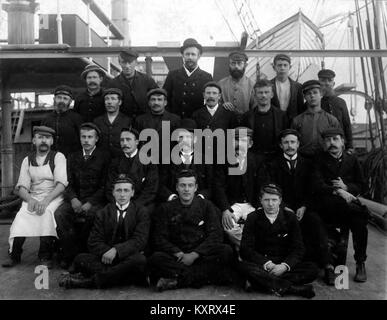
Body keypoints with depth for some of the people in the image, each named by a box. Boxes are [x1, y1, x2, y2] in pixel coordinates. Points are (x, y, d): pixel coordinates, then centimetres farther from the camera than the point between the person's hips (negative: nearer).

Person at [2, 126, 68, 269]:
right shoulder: (27, 160, 13)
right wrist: (30, 199, -15)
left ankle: (45, 256, -25)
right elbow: (21, 187, 6)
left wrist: (46, 201, -23)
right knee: (22, 215, -27)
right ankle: (14, 255, -19)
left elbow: (61, 184, -9)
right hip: (32, 197, 3)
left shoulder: (58, 157, 2)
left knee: (47, 213, -33)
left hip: (54, 197, -3)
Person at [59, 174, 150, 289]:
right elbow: (94, 242, 3)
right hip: (107, 258, 2)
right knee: (80, 259, -21)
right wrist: (105, 252, -21)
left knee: (140, 260, -36)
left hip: (129, 257, -1)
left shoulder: (141, 212, 4)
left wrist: (116, 250, -26)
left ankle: (92, 280, -29)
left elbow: (139, 240, -10)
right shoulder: (103, 213, 12)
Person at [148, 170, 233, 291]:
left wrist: (194, 255, -13)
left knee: (226, 251, -27)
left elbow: (216, 236, -1)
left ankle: (177, 280, -25)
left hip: (201, 256, 1)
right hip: (177, 257, -1)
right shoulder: (166, 208, 8)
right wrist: (179, 254, -14)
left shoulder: (206, 206, 8)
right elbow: (160, 239, 2)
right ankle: (207, 276, -27)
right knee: (155, 258, -30)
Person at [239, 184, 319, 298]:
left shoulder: (290, 217, 3)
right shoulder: (253, 218, -1)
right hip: (261, 265, -2)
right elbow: (245, 249, -8)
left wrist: (284, 266, -20)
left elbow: (298, 249, -1)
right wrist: (266, 264, -22)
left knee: (312, 269, -23)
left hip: (284, 264, 2)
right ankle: (293, 288, -36)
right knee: (244, 265, -33)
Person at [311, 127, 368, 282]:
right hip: (327, 207, -3)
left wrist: (346, 187, -7)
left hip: (349, 201, 3)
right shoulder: (320, 161, 12)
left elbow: (363, 186, 14)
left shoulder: (352, 160, 20)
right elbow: (317, 186, -3)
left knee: (359, 222, -30)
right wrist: (338, 191, -19)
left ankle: (360, 264, -15)